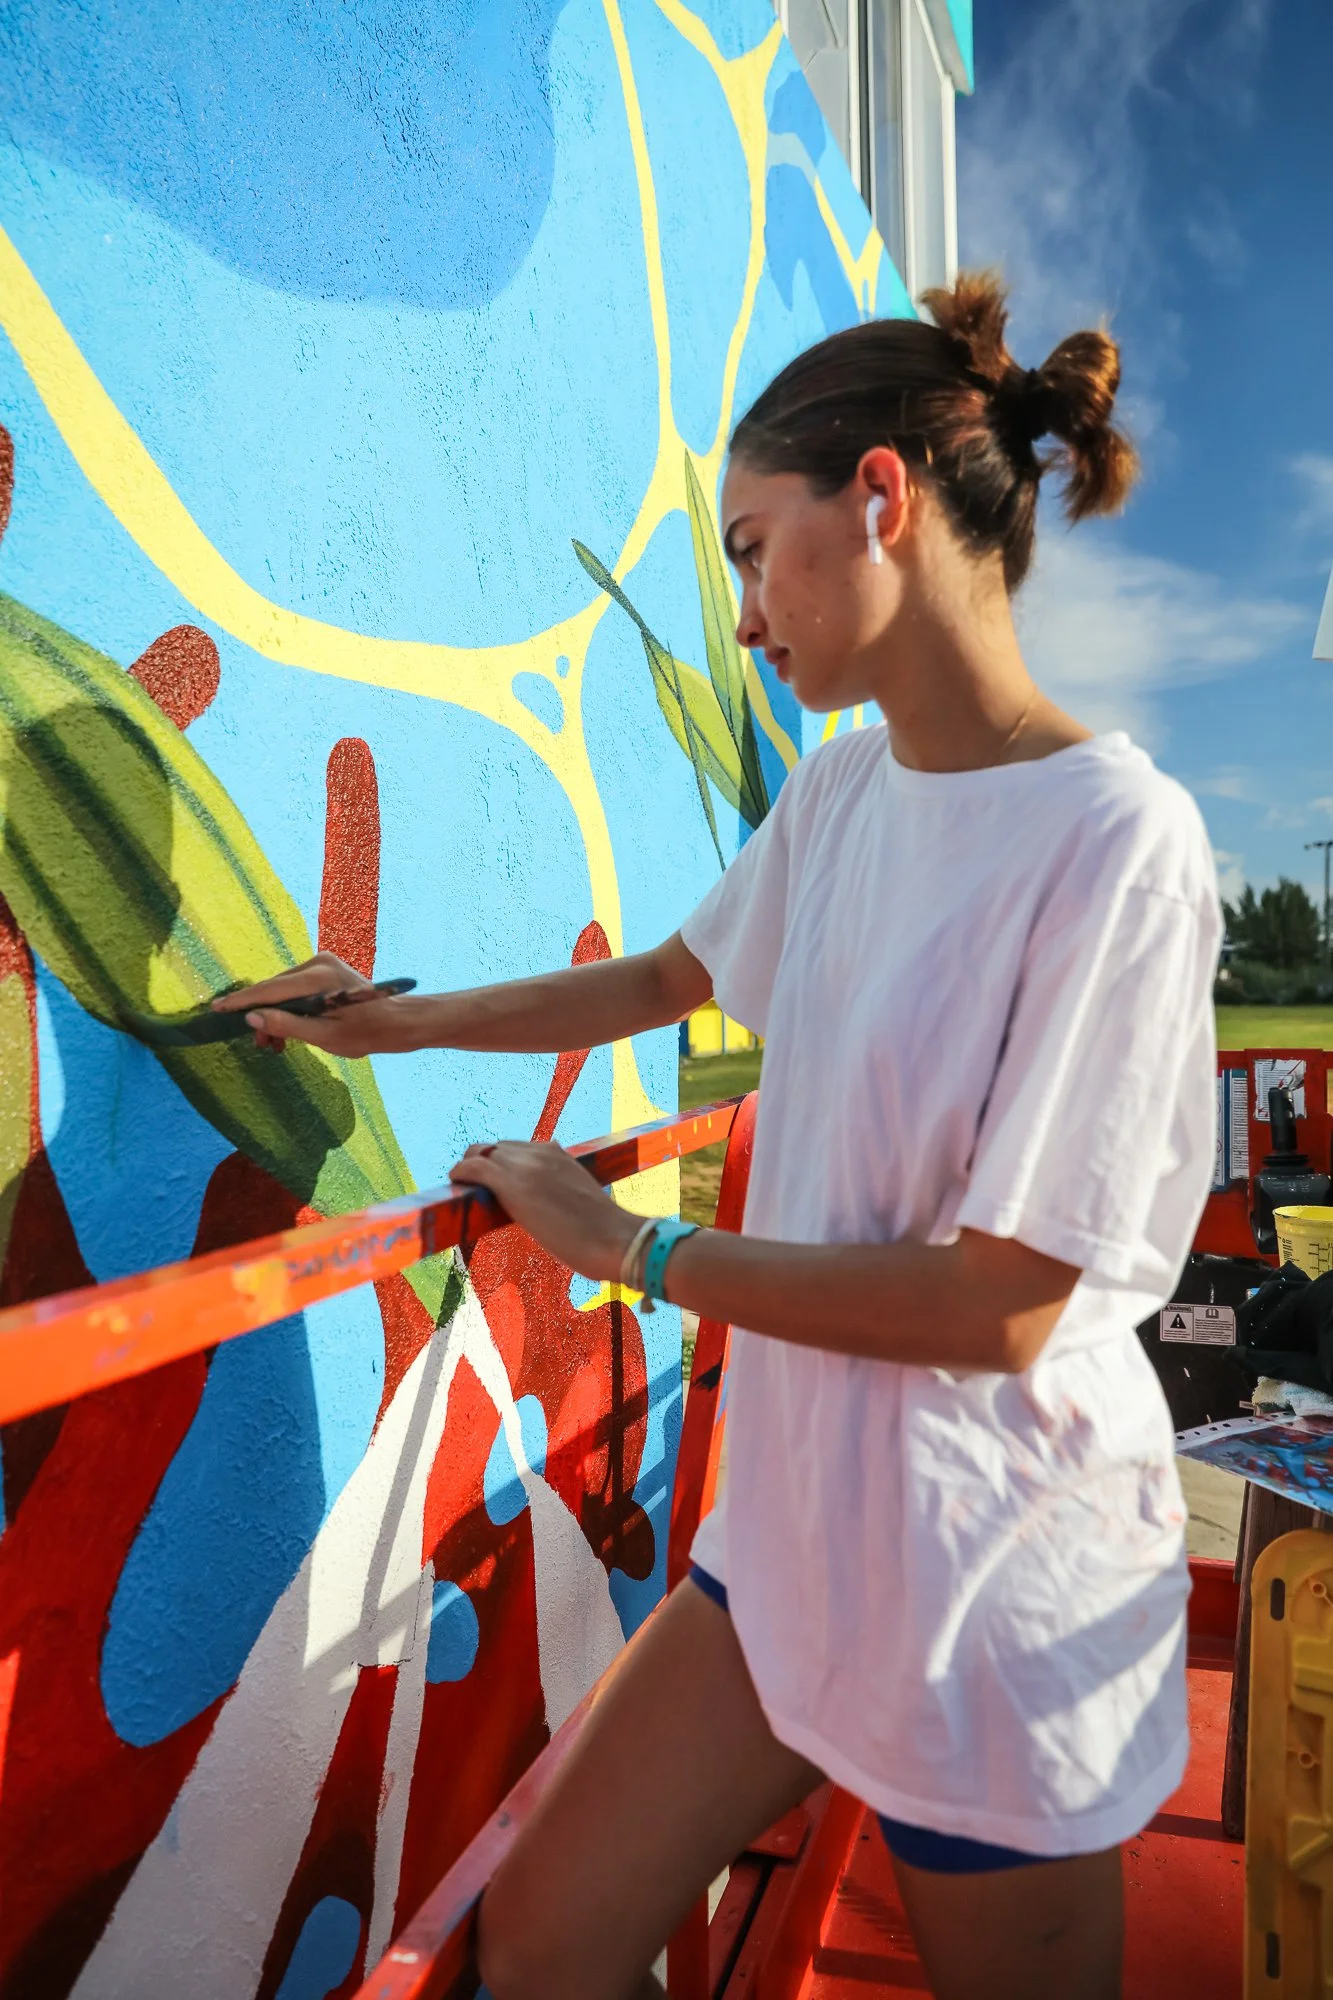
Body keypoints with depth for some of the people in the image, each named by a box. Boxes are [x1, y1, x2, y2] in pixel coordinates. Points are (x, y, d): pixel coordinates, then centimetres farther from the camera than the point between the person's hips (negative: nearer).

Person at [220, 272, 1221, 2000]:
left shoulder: (1116, 838, -22)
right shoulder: (838, 791, 1)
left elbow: (999, 1306, -22)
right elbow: (661, 981, 17)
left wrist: (631, 1248, -12)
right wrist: (395, 1024, 18)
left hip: (1000, 1581, -6)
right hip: (800, 1519, 6)